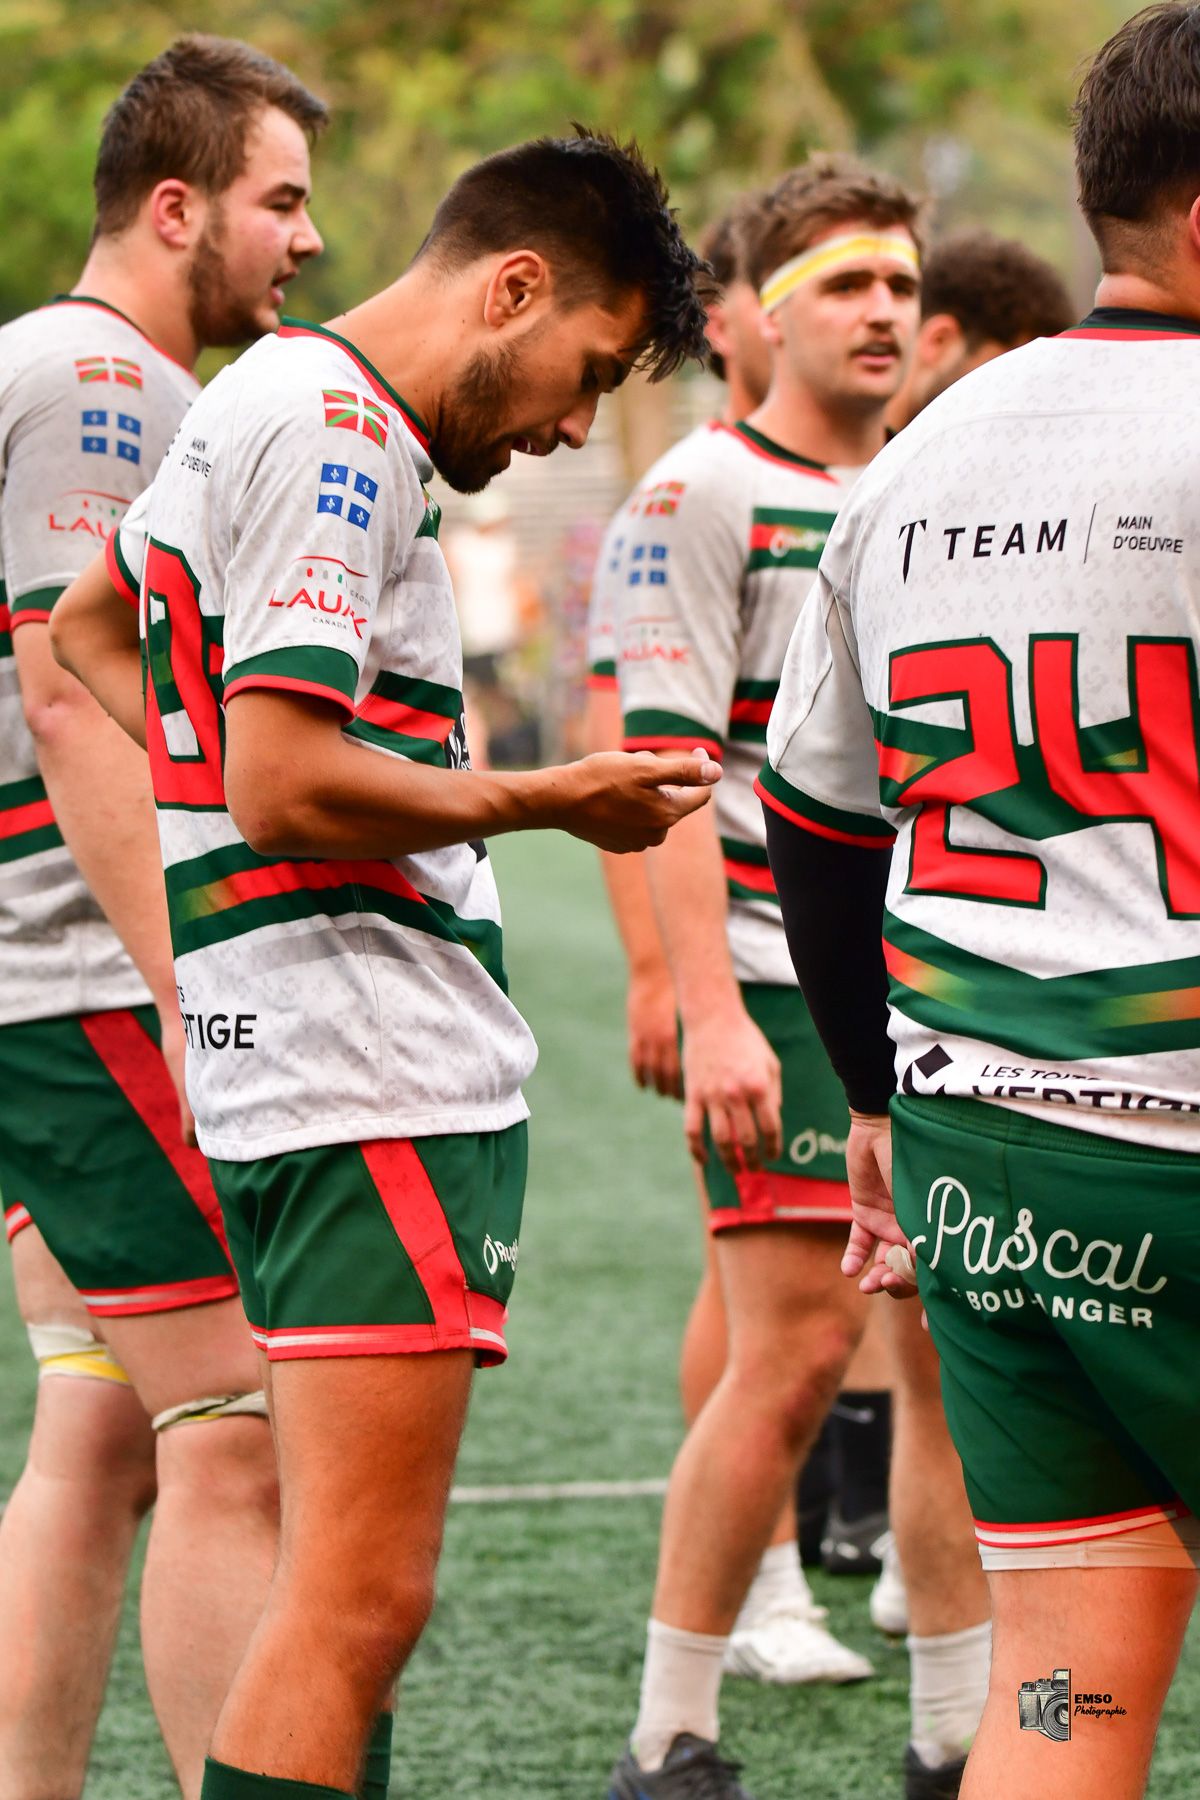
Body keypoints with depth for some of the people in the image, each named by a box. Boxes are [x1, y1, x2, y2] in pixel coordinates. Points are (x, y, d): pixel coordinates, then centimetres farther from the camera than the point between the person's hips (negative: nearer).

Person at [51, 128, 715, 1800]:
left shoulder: (265, 399, 20)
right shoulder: (337, 433, -12)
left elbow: (88, 621, 36)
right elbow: (289, 784, -21)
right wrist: (545, 801, -10)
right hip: (374, 1067, -11)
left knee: (356, 1585, 13)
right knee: (359, 1599, -13)